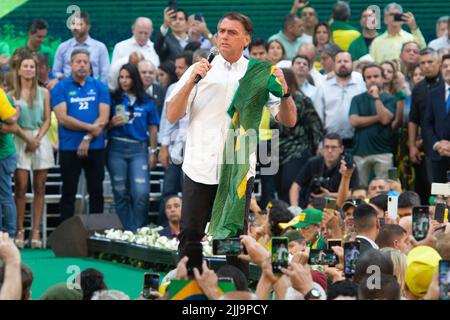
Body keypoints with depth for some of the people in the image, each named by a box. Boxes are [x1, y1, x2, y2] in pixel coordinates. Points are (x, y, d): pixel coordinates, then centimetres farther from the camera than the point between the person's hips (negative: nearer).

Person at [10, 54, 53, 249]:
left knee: (39, 187, 0)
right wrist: (27, 139, -10)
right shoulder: (12, 94, 4)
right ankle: (20, 231, -4)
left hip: (41, 140, 2)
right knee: (21, 187, -7)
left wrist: (38, 139, -7)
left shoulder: (43, 93, 10)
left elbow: (47, 120, 7)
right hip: (20, 141, -2)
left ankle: (36, 232, 1)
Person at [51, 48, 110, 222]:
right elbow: (63, 118, -9)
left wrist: (88, 138, -13)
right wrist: (91, 127, -12)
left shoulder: (99, 87, 6)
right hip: (69, 148, -2)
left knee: (96, 192, 6)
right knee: (68, 193, 4)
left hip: (96, 147, 2)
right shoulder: (61, 88, 1)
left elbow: (103, 118, -1)